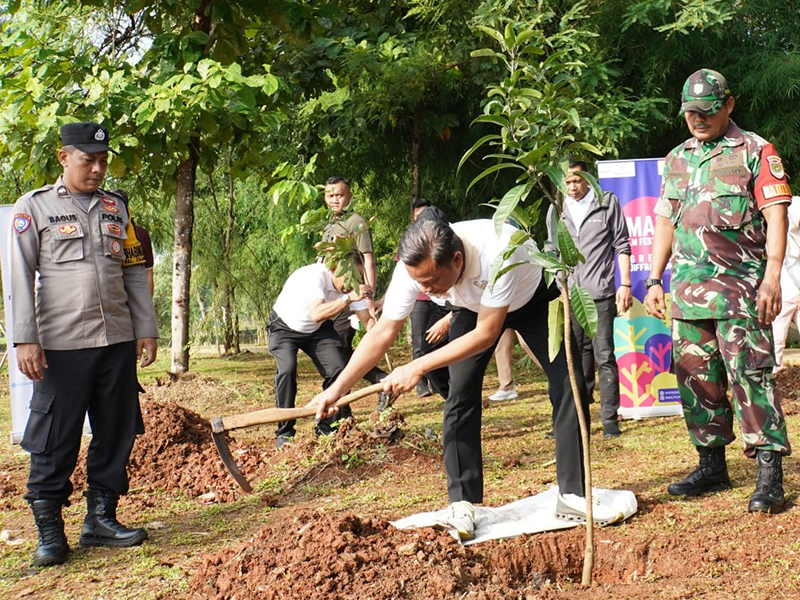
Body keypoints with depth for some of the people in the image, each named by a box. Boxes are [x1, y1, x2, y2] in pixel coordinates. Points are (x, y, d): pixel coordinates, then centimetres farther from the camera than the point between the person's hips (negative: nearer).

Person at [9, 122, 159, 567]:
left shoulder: (116, 208, 13)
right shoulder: (34, 207, 1)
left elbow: (135, 272, 16)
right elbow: (21, 276, -3)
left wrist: (146, 329, 11)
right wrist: (26, 339, -10)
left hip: (118, 342, 4)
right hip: (61, 344, -4)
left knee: (116, 434, 8)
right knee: (55, 440, -1)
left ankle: (101, 518, 20)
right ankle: (50, 529, 8)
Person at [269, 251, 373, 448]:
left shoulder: (352, 285, -17)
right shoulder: (314, 276, -36)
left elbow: (368, 321, -16)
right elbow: (317, 314, -51)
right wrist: (348, 298, -59)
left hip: (318, 330, 5)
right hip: (285, 327, -5)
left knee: (337, 369, -14)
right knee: (287, 369, -27)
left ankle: (327, 429, 2)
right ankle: (284, 433, -14)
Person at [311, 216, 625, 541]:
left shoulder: (497, 252, -46)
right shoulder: (413, 268, -32)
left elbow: (486, 333, -38)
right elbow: (383, 332, -21)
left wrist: (418, 367, -40)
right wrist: (337, 387, -25)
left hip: (534, 298, -2)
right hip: (474, 306, 3)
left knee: (569, 386, -11)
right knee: (461, 395, -12)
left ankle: (572, 496, 0)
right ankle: (462, 505, -4)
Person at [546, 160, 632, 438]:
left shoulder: (608, 203, 4)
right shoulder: (556, 210, 12)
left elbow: (621, 245, 5)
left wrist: (625, 284, -2)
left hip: (600, 293, -3)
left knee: (604, 356, -7)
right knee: (578, 358, 7)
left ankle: (610, 419, -2)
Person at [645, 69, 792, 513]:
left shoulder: (755, 152, -1)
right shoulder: (677, 159, 17)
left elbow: (776, 214, -7)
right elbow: (665, 223, 20)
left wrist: (772, 277, -17)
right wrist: (654, 281, 14)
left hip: (740, 291, -6)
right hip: (688, 291, 6)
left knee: (751, 376, -11)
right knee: (696, 380, 9)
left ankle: (770, 475, -8)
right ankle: (712, 466, 22)